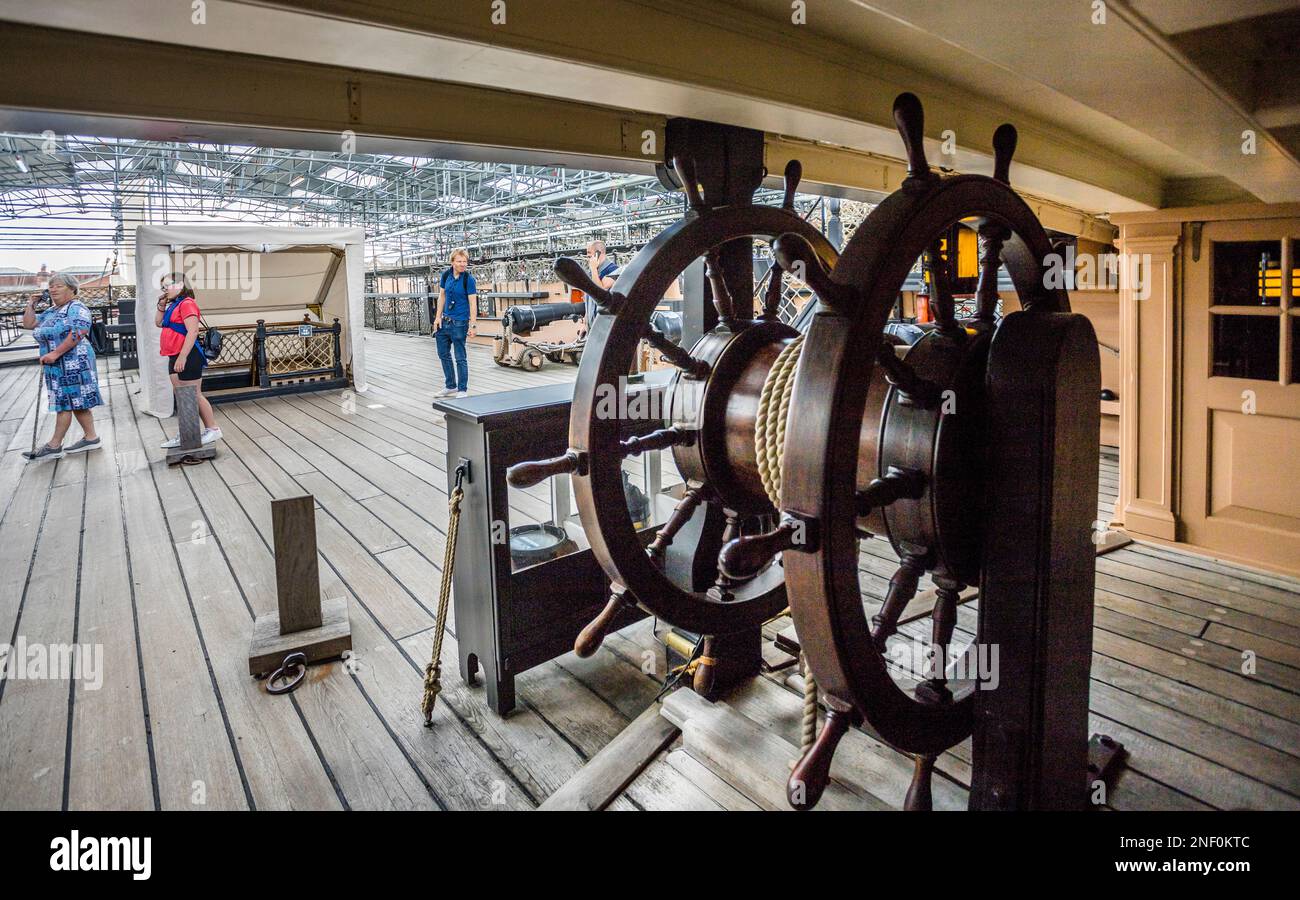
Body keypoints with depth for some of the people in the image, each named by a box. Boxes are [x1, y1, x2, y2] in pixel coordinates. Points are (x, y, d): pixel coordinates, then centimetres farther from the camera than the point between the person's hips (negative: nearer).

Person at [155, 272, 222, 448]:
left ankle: (213, 429, 7)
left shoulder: (187, 303, -13)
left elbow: (192, 331, -21)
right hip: (175, 358, 9)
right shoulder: (174, 305, 15)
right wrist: (161, 305, 8)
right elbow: (158, 323, 23)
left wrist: (182, 357, -24)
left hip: (187, 357, -9)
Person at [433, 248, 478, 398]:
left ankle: (462, 390, 10)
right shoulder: (446, 275, 3)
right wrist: (438, 317, 6)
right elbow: (442, 296, 12)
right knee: (443, 354, 16)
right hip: (445, 320, 7)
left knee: (460, 358, -1)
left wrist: (473, 325, -19)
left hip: (459, 322, -7)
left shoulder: (468, 279, -12)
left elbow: (473, 303, -14)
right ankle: (451, 387, 30)